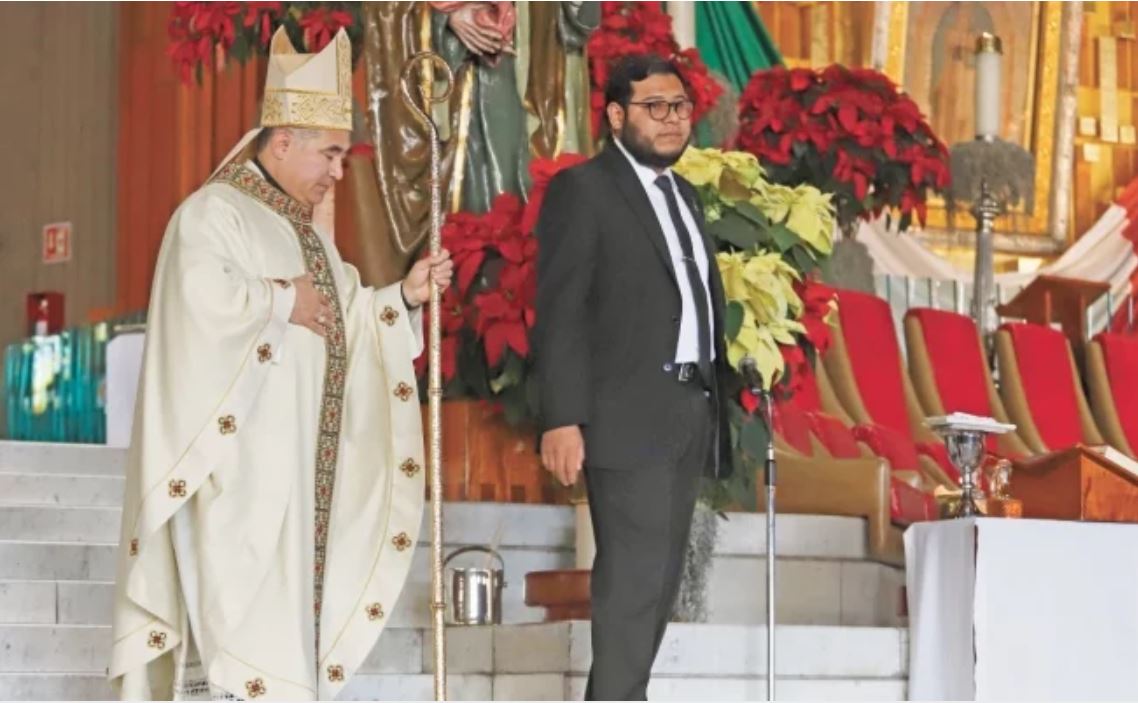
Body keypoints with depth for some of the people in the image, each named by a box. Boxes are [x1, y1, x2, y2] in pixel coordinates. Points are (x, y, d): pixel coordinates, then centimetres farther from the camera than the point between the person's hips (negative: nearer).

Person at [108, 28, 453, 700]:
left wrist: (403, 296, 8)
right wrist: (283, 300, -15)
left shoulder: (308, 233, 20)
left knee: (289, 612, 8)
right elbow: (204, 296, -26)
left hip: (303, 465, 9)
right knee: (238, 609, -12)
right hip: (241, 463, -9)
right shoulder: (213, 212, -9)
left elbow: (343, 323, 23)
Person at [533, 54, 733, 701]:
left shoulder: (683, 194, 20)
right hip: (628, 415, -8)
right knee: (634, 574, -11)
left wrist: (715, 405, 9)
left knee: (660, 579, 7)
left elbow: (699, 302, 18)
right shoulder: (583, 189, -3)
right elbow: (560, 312, -10)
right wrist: (563, 420, -18)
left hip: (690, 412, 8)